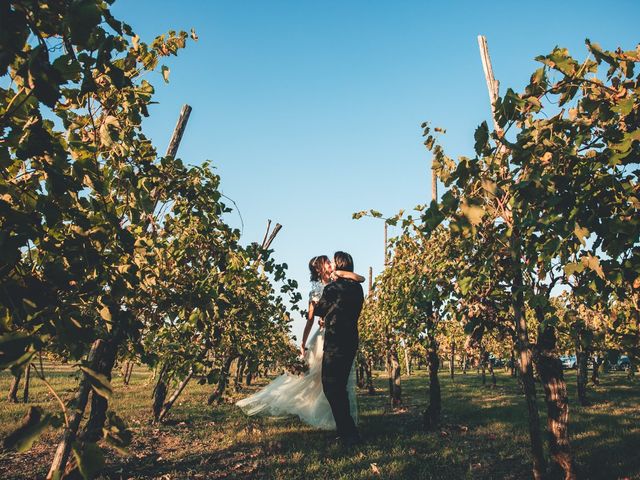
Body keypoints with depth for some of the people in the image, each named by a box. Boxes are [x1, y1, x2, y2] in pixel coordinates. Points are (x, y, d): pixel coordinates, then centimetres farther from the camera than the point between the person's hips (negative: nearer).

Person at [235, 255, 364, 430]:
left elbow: (361, 279, -7)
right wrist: (303, 343, -3)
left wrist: (339, 274, -13)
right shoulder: (316, 292, 1)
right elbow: (310, 320, 0)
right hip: (324, 336, -3)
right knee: (315, 377, 0)